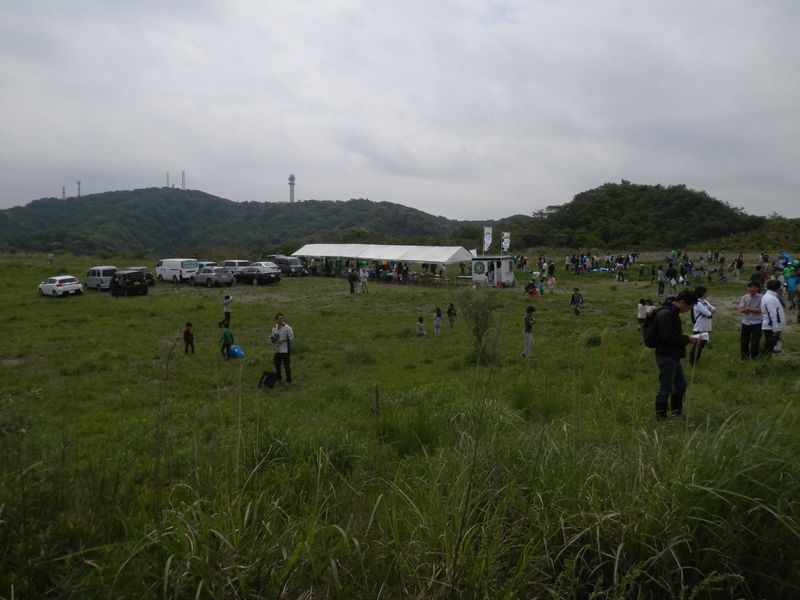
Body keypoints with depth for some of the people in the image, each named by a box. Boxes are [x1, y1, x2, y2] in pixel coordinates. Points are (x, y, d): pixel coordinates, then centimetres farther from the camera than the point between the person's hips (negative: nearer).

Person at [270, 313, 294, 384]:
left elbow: (291, 338, -9)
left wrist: (283, 340, -19)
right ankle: (278, 379, 27)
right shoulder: (274, 328, 12)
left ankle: (289, 381, 7)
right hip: (277, 350, 5)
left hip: (285, 350, -5)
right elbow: (271, 338, 20)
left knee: (287, 365, -3)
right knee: (277, 365, 11)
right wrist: (272, 339, -2)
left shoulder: (287, 328, -6)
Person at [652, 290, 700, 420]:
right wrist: (687, 339, -18)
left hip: (673, 356, 11)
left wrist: (686, 339, 6)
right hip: (666, 357, -11)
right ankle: (661, 416, 12)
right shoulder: (665, 314, -21)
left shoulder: (673, 313, 11)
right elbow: (668, 337, -27)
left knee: (681, 385, 20)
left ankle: (677, 413, 35)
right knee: (666, 388, -1)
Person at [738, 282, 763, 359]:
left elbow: (760, 310, -16)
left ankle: (754, 355, 23)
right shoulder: (744, 297, 0)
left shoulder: (761, 298, -9)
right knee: (744, 340, 11)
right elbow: (741, 310, -6)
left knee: (755, 340, 4)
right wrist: (754, 310, -19)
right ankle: (745, 354, 30)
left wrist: (748, 309, -16)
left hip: (757, 322, -3)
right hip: (746, 322, 3)